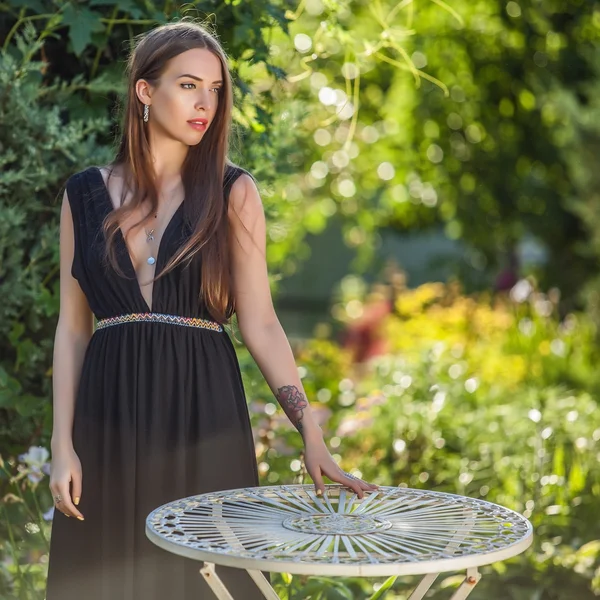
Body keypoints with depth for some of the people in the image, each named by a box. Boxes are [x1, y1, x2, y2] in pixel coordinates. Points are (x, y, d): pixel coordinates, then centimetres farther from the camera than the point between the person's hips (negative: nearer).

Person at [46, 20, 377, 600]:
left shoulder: (232, 192, 3)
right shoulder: (85, 194, 7)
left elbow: (259, 322, -2)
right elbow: (72, 326, 7)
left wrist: (311, 432, -12)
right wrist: (62, 445, -1)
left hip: (201, 411, -1)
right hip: (108, 415, 1)